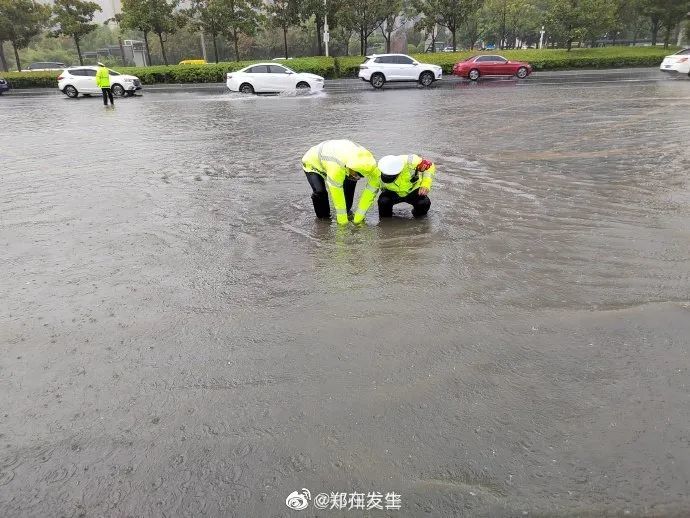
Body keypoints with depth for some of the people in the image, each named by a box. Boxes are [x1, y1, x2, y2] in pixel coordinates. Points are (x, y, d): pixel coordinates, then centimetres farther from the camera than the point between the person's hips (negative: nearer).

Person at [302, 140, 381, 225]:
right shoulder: (336, 168, -46)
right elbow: (337, 194, -37)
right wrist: (342, 220, -27)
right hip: (312, 164, -6)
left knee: (351, 181, -9)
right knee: (320, 191, -27)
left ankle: (347, 211, 11)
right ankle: (323, 216, -1)